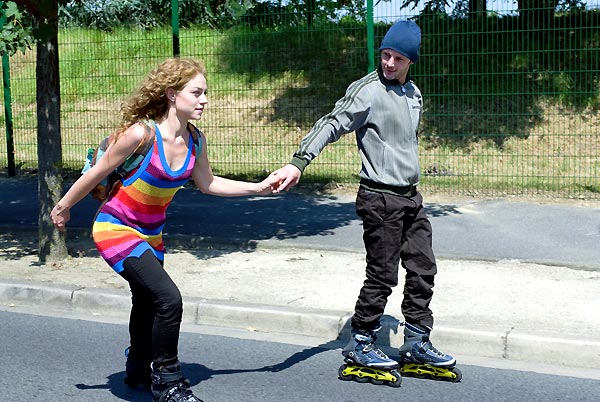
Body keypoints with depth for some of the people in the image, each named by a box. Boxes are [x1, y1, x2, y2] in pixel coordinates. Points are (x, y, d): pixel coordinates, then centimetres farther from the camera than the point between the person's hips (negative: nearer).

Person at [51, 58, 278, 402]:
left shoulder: (195, 140, -8)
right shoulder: (141, 133, -27)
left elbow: (208, 183, 7)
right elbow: (98, 172, -15)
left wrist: (258, 188, 1)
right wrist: (64, 206, -2)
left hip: (150, 233, 8)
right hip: (116, 229, -7)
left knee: (148, 302, 25)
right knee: (169, 299, -21)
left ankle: (139, 370, 49)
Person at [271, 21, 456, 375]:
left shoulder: (413, 92, 11)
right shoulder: (368, 91, -13)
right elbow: (332, 124, -24)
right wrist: (299, 162, -38)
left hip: (411, 196, 8)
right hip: (381, 198, -8)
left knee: (423, 269, 11)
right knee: (383, 276, -3)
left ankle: (416, 343, 23)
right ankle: (360, 344, 13)